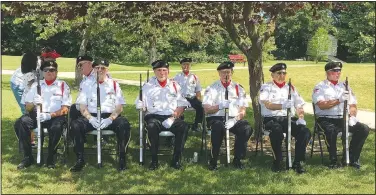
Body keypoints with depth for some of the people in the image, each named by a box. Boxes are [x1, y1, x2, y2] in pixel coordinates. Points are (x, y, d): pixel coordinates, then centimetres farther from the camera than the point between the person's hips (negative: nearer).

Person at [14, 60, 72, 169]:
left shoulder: (63, 85, 7)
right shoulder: (36, 85, 17)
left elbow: (65, 109, -1)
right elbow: (27, 107, 13)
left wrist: (50, 115, -18)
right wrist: (33, 104, -12)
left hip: (55, 116, -3)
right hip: (37, 115, 3)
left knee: (56, 127, -36)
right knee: (20, 123, -25)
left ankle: (50, 158, -15)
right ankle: (28, 157, -13)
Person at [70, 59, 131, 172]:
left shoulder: (114, 84, 13)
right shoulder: (87, 84, 14)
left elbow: (119, 107, 5)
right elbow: (82, 106, 6)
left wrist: (110, 119, -14)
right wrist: (90, 118, -14)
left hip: (110, 117, -1)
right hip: (91, 116, 1)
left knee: (124, 124, -32)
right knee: (75, 125, -29)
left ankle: (122, 159, -20)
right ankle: (80, 159, -17)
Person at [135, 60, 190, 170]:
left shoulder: (174, 86, 15)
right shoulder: (147, 86, 13)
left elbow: (182, 104, 9)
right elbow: (140, 105, 9)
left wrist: (174, 116, -7)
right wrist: (142, 107, -16)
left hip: (172, 117, 1)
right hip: (154, 116, -1)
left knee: (184, 127, -30)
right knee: (152, 126, -37)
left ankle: (176, 160, -20)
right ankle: (154, 160, -23)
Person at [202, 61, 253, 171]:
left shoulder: (238, 88, 11)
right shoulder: (212, 88, 7)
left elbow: (242, 111, 5)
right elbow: (207, 109, -2)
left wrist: (234, 120, -15)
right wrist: (220, 106, -20)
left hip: (234, 119, 2)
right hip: (216, 118, -2)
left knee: (247, 128, -28)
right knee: (219, 127, -38)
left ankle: (237, 159, -11)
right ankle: (213, 160, -23)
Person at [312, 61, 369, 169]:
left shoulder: (344, 86, 18)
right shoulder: (320, 87, 2)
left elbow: (353, 105, 15)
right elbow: (322, 105, -13)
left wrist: (352, 116, -5)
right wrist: (339, 100, -18)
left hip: (344, 119, 5)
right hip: (326, 119, -5)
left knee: (364, 129, -16)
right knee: (331, 131, -37)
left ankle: (352, 158, -5)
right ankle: (333, 160, -16)